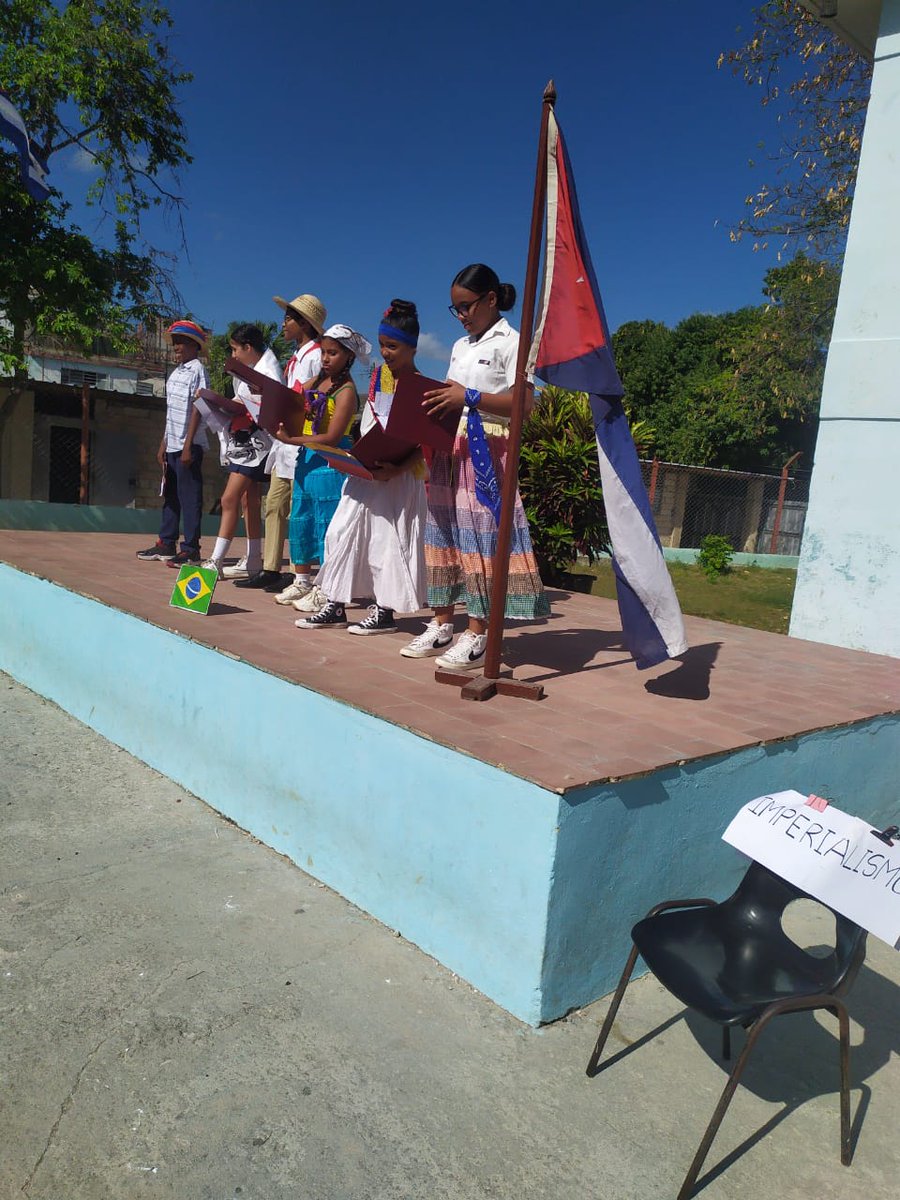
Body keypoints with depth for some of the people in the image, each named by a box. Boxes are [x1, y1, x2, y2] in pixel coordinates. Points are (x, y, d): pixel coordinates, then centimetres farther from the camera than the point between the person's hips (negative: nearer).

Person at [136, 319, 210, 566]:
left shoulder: (197, 370, -7)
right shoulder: (175, 373, 18)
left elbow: (197, 409, -13)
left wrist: (188, 445, -18)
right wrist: (164, 444, 17)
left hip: (189, 445, -9)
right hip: (172, 444, 9)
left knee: (189, 496, -6)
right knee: (170, 495, 12)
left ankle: (191, 550, -2)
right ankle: (167, 544, 19)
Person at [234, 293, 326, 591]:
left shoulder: (315, 356, -9)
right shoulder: (295, 358, 20)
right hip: (285, 439, 10)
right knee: (274, 505, 10)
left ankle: (305, 579, -3)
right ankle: (270, 570, 17)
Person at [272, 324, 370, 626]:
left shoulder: (346, 390, -8)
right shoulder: (316, 381, 14)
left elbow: (331, 437, -16)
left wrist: (290, 440, -15)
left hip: (330, 464, -8)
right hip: (306, 459, 8)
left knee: (328, 532, -8)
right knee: (300, 522, 14)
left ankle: (334, 606, -5)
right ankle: (303, 583, 29)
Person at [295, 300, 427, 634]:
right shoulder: (377, 375, 9)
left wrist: (396, 469, -25)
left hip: (400, 476, -6)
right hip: (366, 470, 7)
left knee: (388, 538, 0)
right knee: (343, 530, 6)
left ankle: (384, 610, 13)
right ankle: (334, 602, 15)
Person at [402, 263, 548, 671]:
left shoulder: (510, 342, -2)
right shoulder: (460, 347, 21)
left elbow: (524, 402, -13)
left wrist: (469, 397, -19)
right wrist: (435, 401, 1)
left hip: (487, 449, -8)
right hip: (450, 446, 8)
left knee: (480, 532, -10)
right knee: (444, 528, 6)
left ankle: (477, 635, -6)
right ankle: (441, 625, 13)